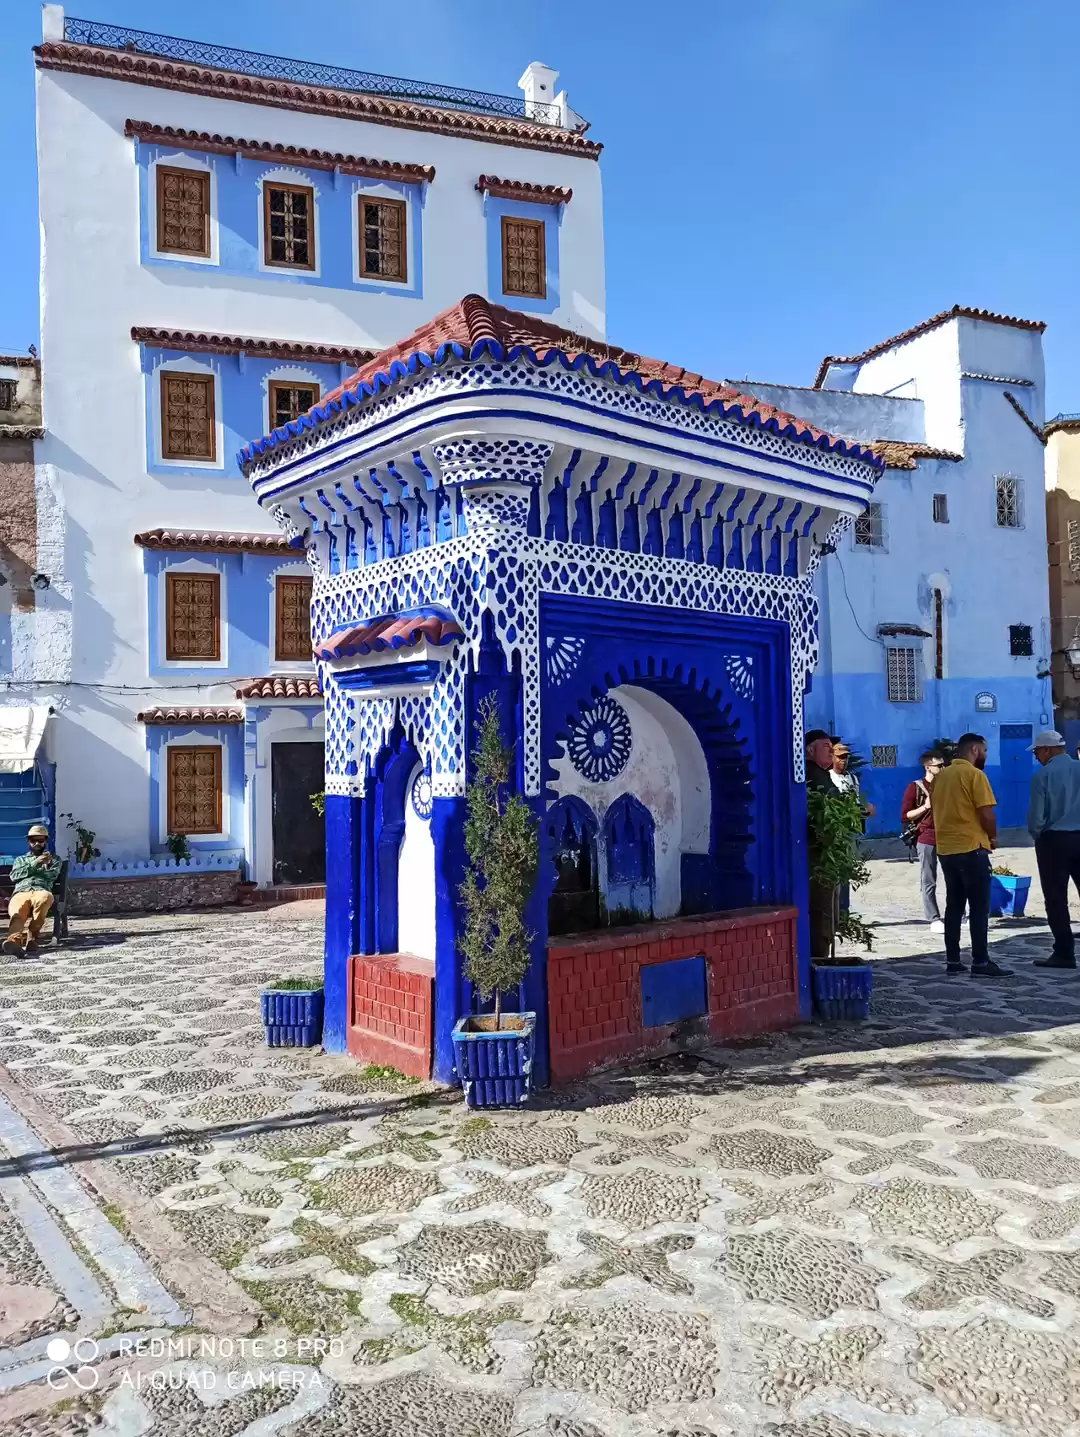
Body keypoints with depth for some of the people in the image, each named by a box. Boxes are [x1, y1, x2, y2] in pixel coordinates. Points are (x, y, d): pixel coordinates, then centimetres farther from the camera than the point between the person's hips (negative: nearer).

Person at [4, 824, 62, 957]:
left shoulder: (53, 858, 30)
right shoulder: (20, 859, 35)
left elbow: (52, 875, 8)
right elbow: (14, 876, 13)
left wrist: (29, 870, 7)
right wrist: (34, 864, 4)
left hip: (41, 890, -1)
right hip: (21, 892, 1)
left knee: (45, 897, -42)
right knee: (17, 913, -37)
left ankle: (31, 935, -32)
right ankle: (15, 939, -66)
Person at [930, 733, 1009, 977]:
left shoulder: (941, 776, 11)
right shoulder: (975, 775, -10)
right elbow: (986, 814, -14)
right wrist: (992, 836, 3)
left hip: (945, 848, 7)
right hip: (971, 848, -7)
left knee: (954, 905, 11)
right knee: (979, 907, -1)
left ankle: (953, 960, 12)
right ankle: (980, 962, -1)